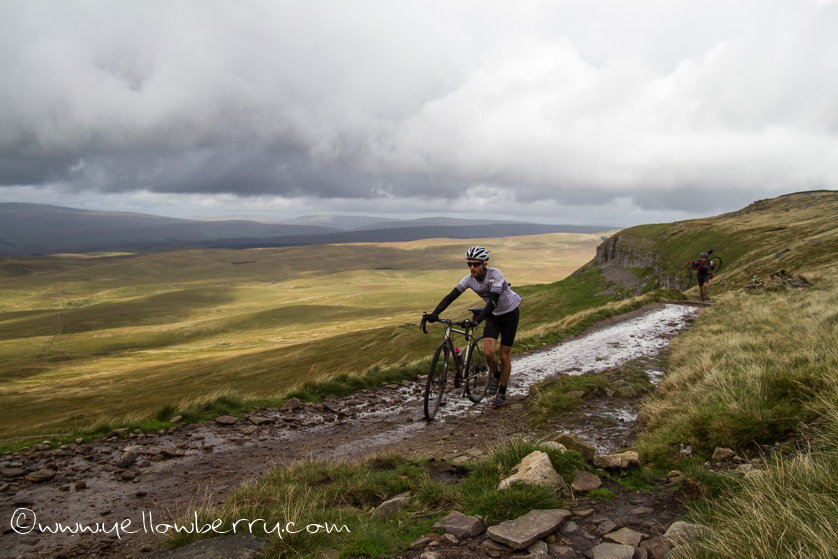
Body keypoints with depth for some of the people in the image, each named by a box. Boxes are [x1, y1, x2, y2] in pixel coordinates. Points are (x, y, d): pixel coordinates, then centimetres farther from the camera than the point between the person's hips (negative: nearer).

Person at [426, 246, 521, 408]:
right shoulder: (469, 279, -16)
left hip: (509, 313, -4)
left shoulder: (495, 275, -31)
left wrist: (476, 320, -54)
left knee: (505, 355, -1)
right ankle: (495, 374, 18)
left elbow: (493, 302, -40)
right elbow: (451, 296, -22)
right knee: (488, 352, -15)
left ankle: (501, 394, 15)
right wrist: (434, 314, -37)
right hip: (493, 315, 4)